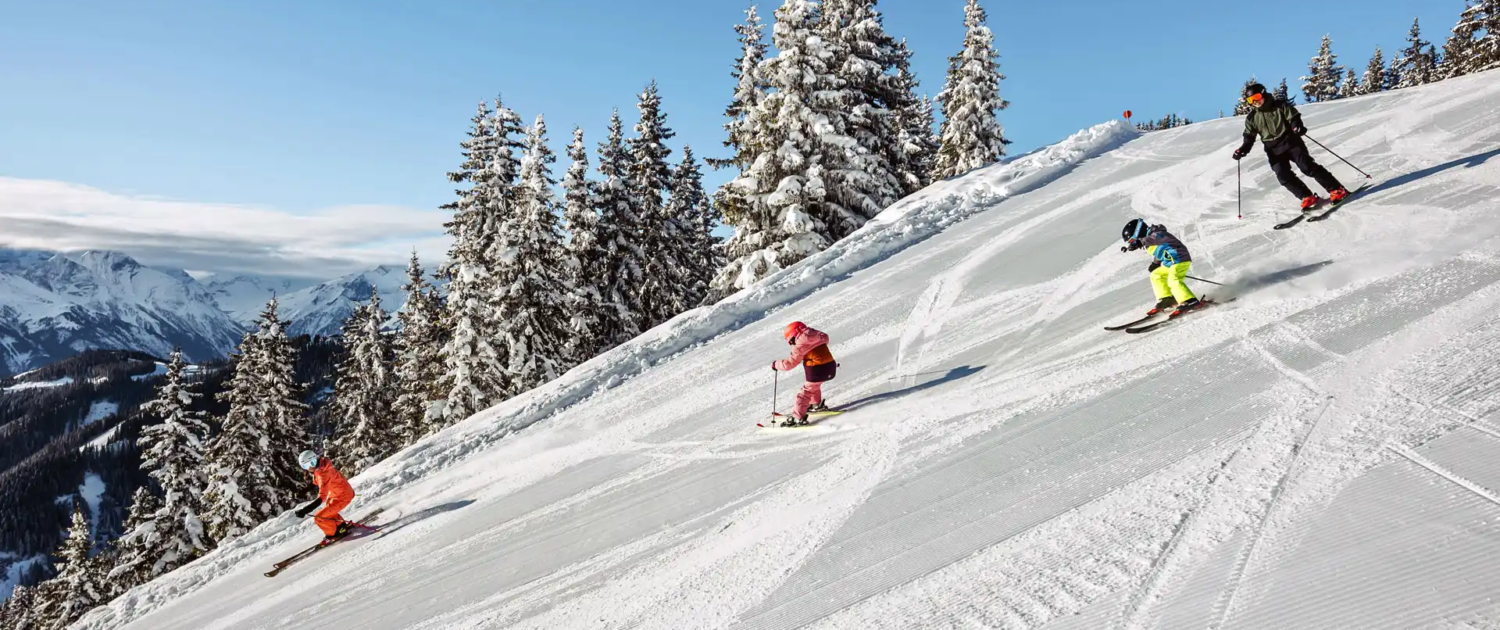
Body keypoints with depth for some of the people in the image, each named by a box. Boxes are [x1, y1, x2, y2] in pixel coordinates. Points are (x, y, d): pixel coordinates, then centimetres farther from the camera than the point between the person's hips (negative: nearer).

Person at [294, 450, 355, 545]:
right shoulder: (322, 463, -10)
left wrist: (305, 510, -44)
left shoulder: (323, 475, -35)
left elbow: (321, 498, -40)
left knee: (319, 518, -8)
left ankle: (333, 534, 14)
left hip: (342, 497, -10)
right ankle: (342, 526, 42)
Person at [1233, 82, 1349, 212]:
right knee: (1284, 177, -10)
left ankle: (1337, 190, -5)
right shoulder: (1252, 118, 6)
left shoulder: (1280, 106, -3)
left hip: (1291, 142, -3)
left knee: (1308, 167, -12)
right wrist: (1242, 150, -10)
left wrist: (1297, 127, -30)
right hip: (1274, 150, 3)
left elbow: (1293, 118, -8)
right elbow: (1249, 138, 8)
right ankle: (1308, 197, 1)